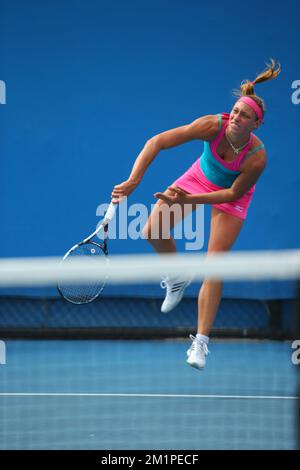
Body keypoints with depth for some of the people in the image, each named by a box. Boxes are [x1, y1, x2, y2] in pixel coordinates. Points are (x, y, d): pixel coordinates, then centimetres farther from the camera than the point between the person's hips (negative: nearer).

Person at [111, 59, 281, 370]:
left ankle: (200, 342, -4)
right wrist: (133, 181, -42)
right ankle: (177, 277, 21)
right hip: (200, 178, 3)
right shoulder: (212, 126, -34)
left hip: (231, 194, -3)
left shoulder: (257, 157, -37)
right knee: (152, 231, -13)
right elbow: (157, 142, -33)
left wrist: (190, 199, -32)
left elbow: (234, 193, -23)